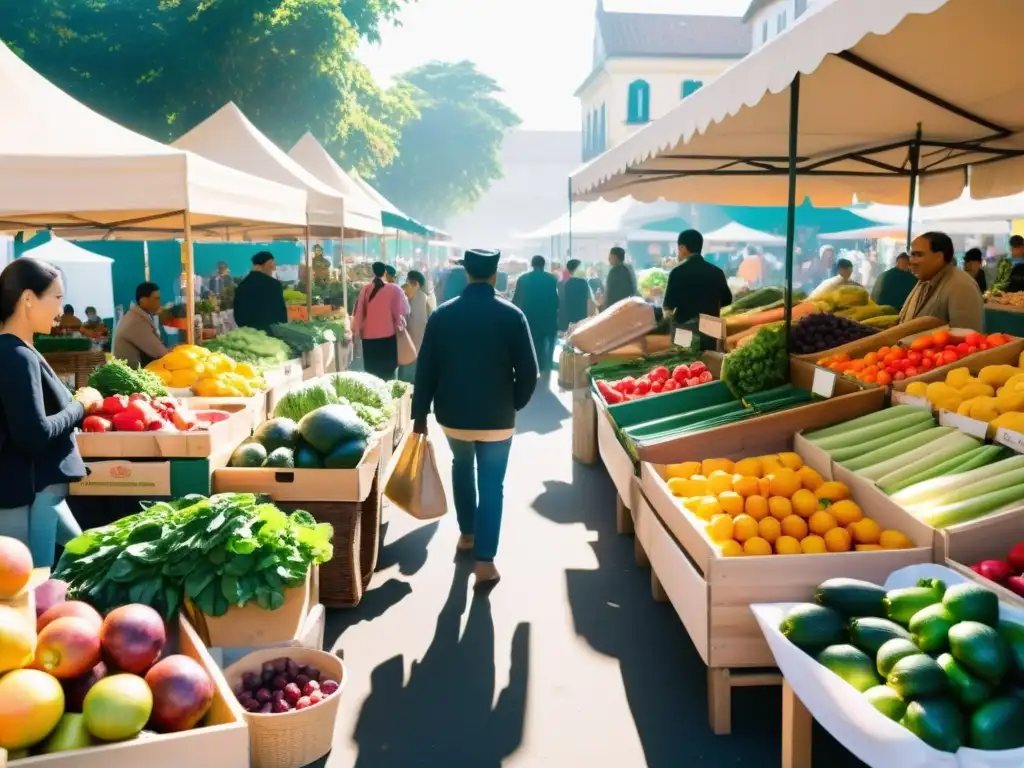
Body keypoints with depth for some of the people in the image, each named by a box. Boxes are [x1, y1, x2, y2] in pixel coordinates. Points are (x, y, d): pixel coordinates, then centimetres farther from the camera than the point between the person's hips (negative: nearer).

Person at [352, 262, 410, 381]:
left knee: (372, 372, 9)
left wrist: (356, 330, 17)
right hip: (387, 335, -2)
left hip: (368, 336, 2)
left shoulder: (365, 289, 1)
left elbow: (359, 312, 5)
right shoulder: (394, 289, -6)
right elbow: (405, 310, 0)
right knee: (387, 372, 5)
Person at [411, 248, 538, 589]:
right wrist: (515, 403, 9)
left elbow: (425, 369, -3)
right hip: (496, 415, -2)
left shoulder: (442, 314, -4)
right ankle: (484, 561, 1)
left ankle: (466, 534, 36)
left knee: (462, 467, 27)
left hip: (453, 412, 2)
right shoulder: (512, 315, -9)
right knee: (491, 485, 6)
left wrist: (420, 414, 5)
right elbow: (528, 371, -8)